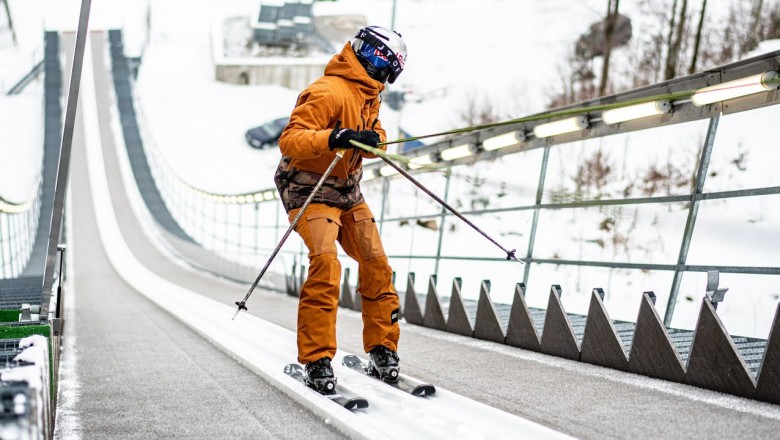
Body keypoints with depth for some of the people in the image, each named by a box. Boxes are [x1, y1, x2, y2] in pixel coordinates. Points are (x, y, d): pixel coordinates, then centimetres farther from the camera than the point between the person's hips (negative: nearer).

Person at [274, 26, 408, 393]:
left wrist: (372, 139, -12)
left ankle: (382, 351, 15)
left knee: (377, 265, 4)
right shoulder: (328, 93, -21)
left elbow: (377, 138, 11)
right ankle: (317, 361, -15)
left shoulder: (369, 96, 11)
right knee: (325, 266, -23)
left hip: (348, 192, 9)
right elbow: (289, 140, -29)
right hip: (311, 191, -9)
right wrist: (332, 138, -45)